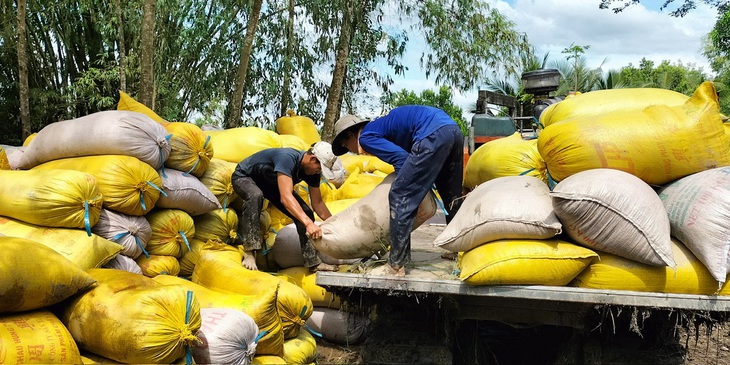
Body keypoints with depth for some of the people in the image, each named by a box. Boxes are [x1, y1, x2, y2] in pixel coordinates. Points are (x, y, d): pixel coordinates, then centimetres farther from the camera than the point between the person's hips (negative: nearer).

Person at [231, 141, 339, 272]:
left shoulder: (313, 172, -15)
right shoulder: (287, 158, -40)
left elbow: (317, 203, -6)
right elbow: (286, 197, -52)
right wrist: (308, 223, -61)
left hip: (270, 183, 8)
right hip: (243, 177, -7)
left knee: (305, 213, -6)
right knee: (255, 196, -43)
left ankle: (313, 262, 2)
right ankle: (249, 253, -37)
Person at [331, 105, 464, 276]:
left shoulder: (365, 137, 4)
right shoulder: (380, 126, 31)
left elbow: (401, 158, -7)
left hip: (433, 134, -10)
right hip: (453, 129, 10)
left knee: (400, 196, -5)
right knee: (453, 197, 22)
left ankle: (396, 265, -5)